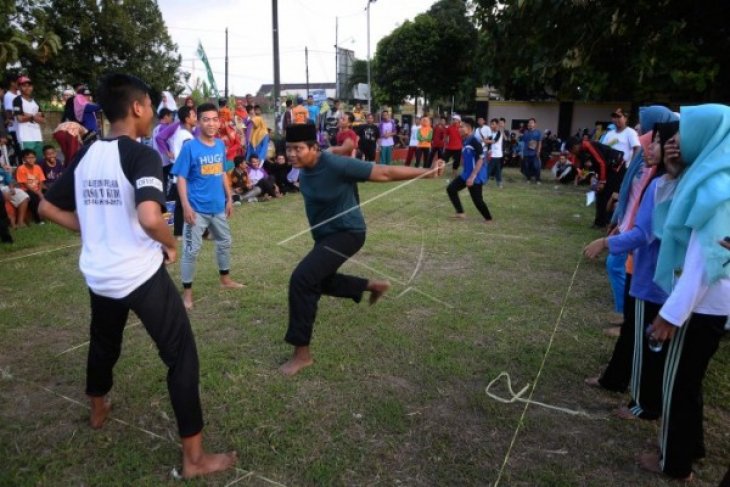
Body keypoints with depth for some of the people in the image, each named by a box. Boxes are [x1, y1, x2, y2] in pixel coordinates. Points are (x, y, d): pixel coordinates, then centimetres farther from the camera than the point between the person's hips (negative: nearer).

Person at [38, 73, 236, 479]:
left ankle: (99, 410, 56)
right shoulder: (141, 155, -17)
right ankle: (194, 457, 7)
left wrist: (94, 230, 16)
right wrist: (172, 245, -14)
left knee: (104, 343, 30)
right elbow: (149, 217, -33)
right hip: (142, 274, -7)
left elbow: (48, 208, 13)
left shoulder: (85, 156, 5)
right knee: (182, 354, 2)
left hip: (98, 274, 8)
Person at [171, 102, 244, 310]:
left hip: (219, 207, 7)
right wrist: (186, 206, -19)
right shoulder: (190, 147, -14)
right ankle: (187, 292, 12)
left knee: (224, 242, 21)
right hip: (197, 209, -6)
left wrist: (229, 198, 13)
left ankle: (225, 279, 41)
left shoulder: (221, 145, 3)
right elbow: (181, 178, -13)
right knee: (191, 250, 0)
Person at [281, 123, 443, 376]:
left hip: (346, 233, -9)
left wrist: (427, 173, -17)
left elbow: (384, 172, -23)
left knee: (302, 279, -23)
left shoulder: (334, 165, -29)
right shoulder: (304, 165, -7)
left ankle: (302, 353, -11)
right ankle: (375, 285, 44)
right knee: (321, 282, 26)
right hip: (325, 234, 9)